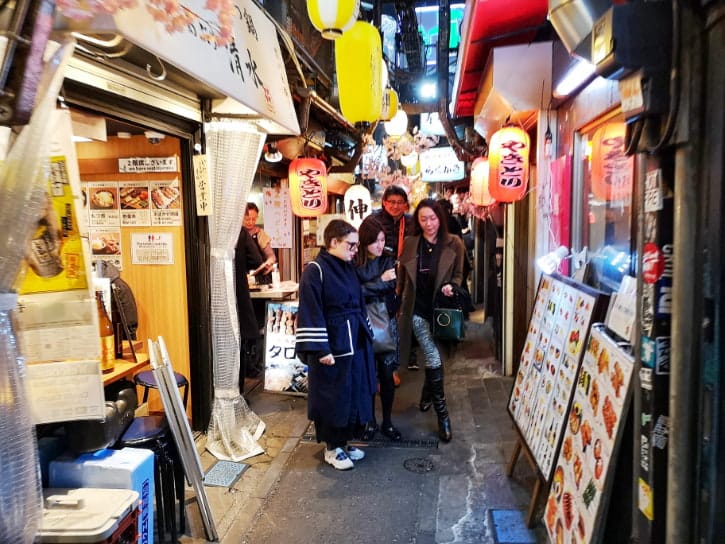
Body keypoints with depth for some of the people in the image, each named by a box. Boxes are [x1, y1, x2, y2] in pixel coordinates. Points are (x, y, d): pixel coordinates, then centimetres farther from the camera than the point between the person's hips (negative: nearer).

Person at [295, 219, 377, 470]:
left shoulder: (348, 268, 9)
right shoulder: (315, 270, -14)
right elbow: (310, 313, -17)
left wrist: (367, 334, 15)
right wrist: (320, 349, -20)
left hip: (355, 343, 8)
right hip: (331, 345, -8)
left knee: (354, 394, 14)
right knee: (333, 397, 5)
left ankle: (343, 441, 30)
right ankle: (332, 448, 22)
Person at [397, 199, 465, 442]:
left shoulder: (453, 244, -4)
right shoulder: (410, 243, -1)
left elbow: (458, 274, 5)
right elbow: (402, 278, 6)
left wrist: (451, 286, -17)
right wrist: (399, 308, 7)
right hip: (417, 310, -1)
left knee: (431, 358, 16)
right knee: (434, 360, -5)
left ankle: (426, 396, 42)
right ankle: (442, 414, 7)